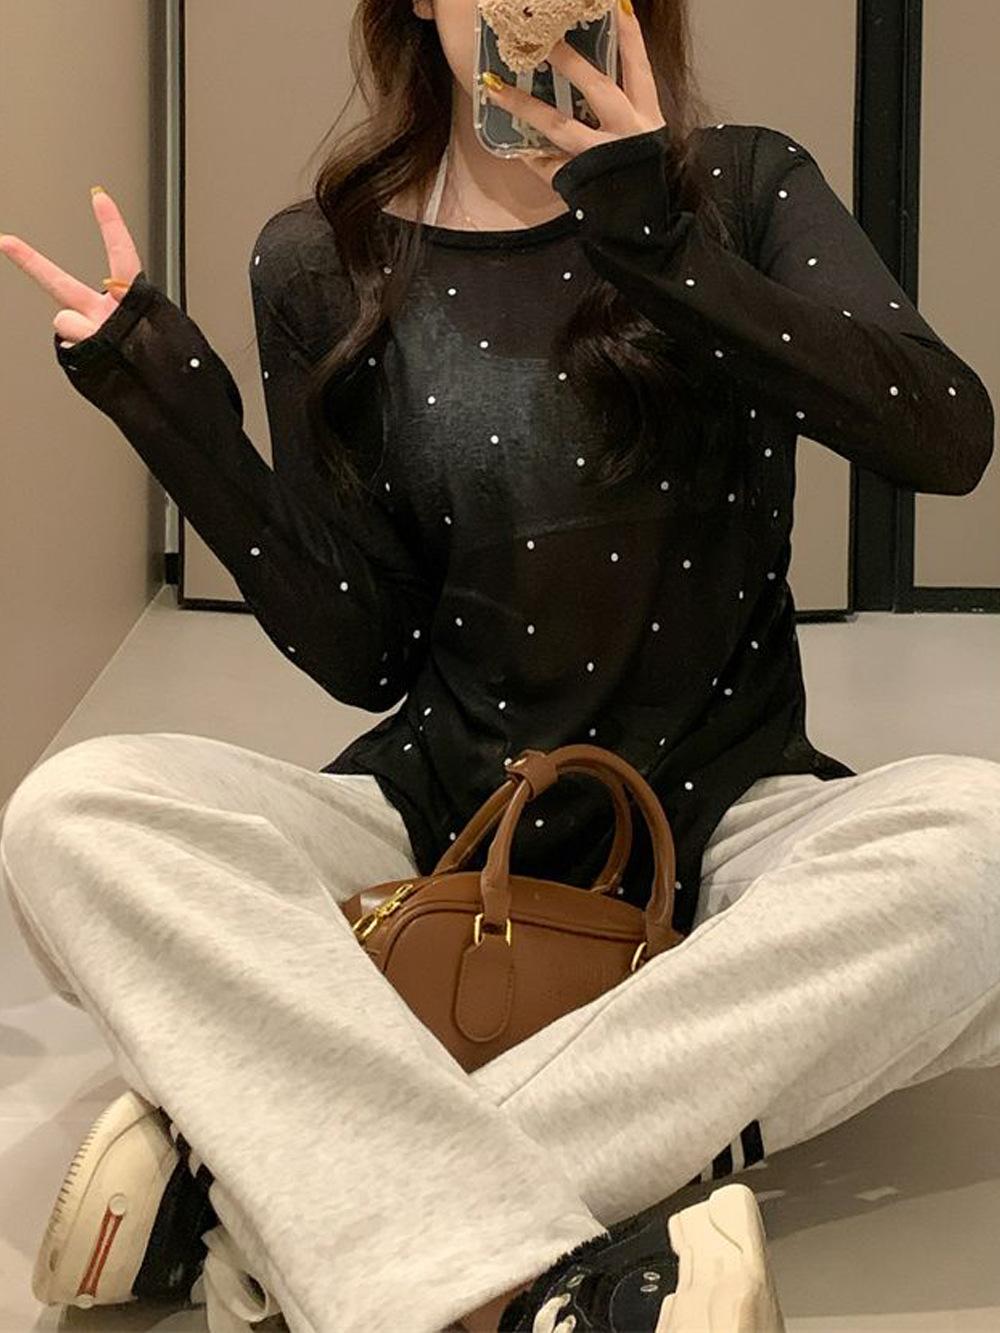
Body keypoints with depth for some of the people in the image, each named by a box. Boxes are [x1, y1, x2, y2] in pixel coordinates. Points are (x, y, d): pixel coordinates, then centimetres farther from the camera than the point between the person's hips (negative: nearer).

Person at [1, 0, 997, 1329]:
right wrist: (172, 409, -10)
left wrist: (665, 244, -23)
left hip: (725, 813, 0)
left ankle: (241, 1181, -32)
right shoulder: (324, 265, 3)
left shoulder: (742, 192, 2)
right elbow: (360, 657, 0)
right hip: (439, 808, 1)